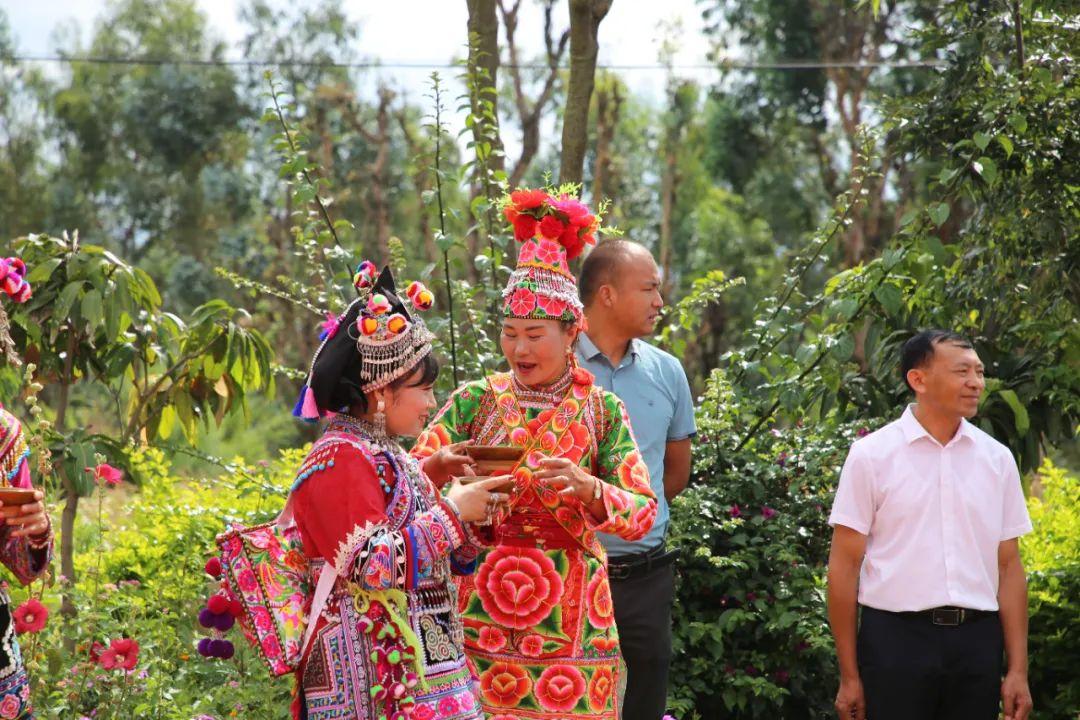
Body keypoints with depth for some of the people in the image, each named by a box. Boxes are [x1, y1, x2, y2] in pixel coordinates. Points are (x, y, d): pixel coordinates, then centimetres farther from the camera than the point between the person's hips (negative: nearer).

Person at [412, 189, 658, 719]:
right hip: (481, 614, 1)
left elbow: (642, 515, -7)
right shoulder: (475, 400, 2)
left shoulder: (601, 409, 0)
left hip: (567, 618, 0)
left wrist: (588, 488, -25)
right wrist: (441, 465, -21)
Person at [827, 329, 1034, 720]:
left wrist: (1018, 671, 4)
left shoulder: (997, 458, 8)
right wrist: (849, 677, -6)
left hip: (976, 642, 3)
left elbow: (1009, 566, 9)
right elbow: (844, 566, -3)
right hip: (896, 639, -3)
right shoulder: (871, 454, -3)